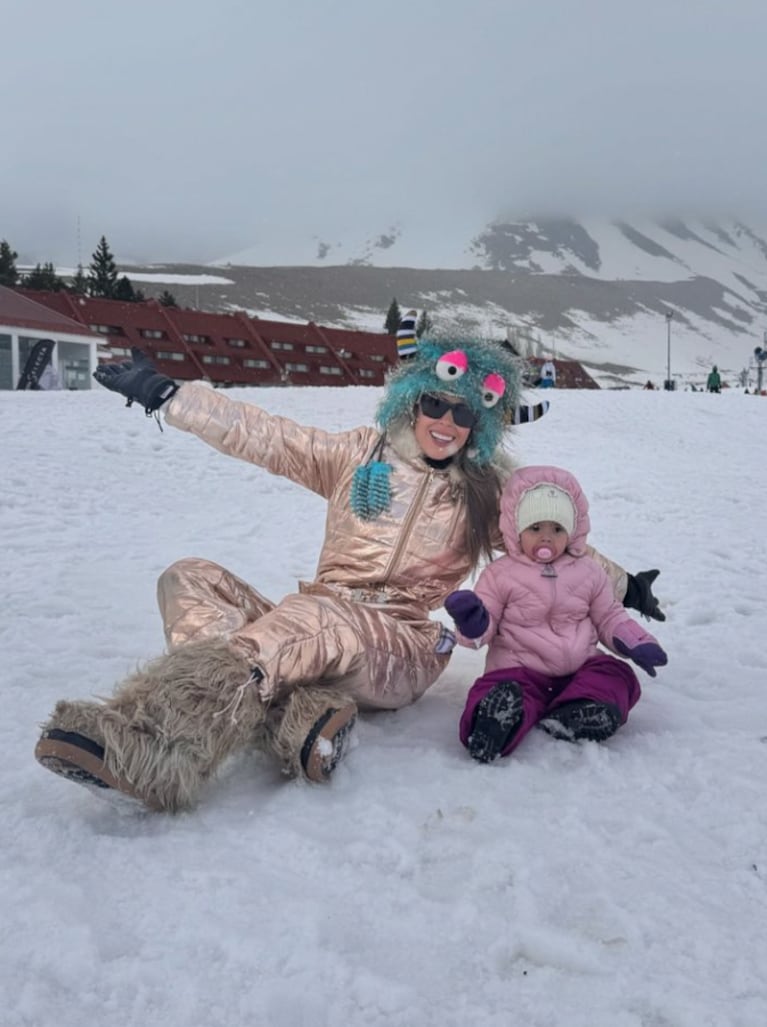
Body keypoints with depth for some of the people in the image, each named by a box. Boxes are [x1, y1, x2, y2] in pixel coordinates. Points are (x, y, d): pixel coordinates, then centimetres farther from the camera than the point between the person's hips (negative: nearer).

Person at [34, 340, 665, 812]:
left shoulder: (485, 494, 14)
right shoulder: (359, 455, 13)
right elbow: (262, 436, 8)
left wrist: (620, 583, 17)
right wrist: (164, 395, 3)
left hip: (400, 652, -3)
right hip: (308, 639, 3)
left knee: (312, 615, -37)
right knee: (192, 581, -19)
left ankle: (146, 747, -54)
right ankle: (299, 713, -42)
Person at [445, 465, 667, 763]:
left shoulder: (589, 572, 10)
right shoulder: (500, 574, 2)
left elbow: (609, 617, 17)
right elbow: (487, 626, 2)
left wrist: (635, 643, -2)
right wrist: (473, 625, -22)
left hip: (579, 666, 4)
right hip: (520, 668, -3)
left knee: (617, 675, -21)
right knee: (500, 689, -32)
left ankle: (570, 717, -41)